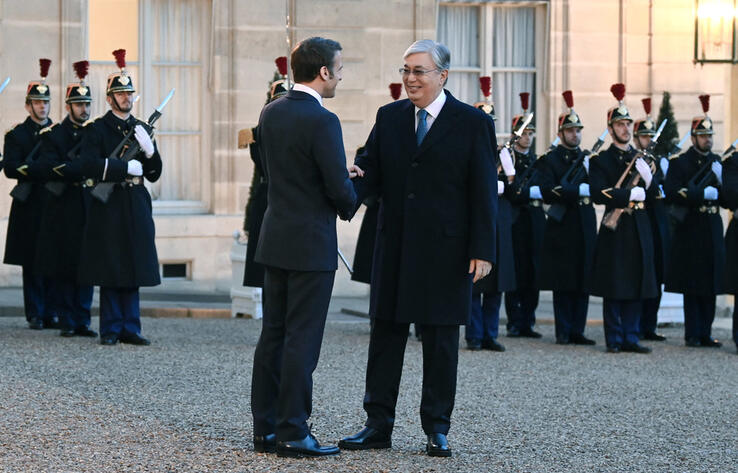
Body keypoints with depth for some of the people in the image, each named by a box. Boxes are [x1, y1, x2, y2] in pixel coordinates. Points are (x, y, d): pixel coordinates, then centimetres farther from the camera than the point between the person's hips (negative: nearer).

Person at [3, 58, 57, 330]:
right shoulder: (16, 134, 4)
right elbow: (11, 169, -9)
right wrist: (44, 171, -19)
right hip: (29, 207, -3)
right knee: (32, 263, -1)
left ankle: (50, 314, 5)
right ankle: (35, 315, 4)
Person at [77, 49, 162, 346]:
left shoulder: (143, 129, 14)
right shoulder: (97, 129, 0)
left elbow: (154, 175, 13)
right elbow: (90, 167, -14)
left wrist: (149, 150, -6)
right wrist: (127, 168, -15)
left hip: (137, 208, 4)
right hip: (109, 207, -4)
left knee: (133, 270, 5)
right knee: (110, 271, -2)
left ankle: (130, 328, 9)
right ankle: (111, 329, 4)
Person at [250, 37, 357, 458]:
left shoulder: (271, 113, 7)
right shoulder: (322, 121, -18)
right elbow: (340, 188, -17)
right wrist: (350, 202, 6)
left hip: (276, 238, 8)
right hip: (311, 243, -8)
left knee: (273, 334, 12)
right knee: (302, 340, -3)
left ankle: (265, 428, 16)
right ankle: (293, 434, -1)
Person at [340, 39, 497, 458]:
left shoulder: (473, 123, -4)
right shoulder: (389, 118, 7)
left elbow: (484, 192, -5)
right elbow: (371, 172, 4)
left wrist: (482, 250, -11)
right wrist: (350, 184, -20)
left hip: (445, 250, -4)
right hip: (395, 246, 4)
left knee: (441, 341, 5)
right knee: (385, 335, 6)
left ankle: (437, 429, 13)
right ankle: (378, 426, 12)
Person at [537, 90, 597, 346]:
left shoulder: (588, 159, 15)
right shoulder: (549, 160, -1)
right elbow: (547, 193, -14)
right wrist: (580, 190, -18)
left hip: (585, 228, 5)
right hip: (561, 229, -4)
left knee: (583, 282, 4)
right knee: (563, 284, -1)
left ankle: (577, 330, 9)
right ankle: (563, 332, 4)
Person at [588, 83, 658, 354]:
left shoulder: (641, 158, 16)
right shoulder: (600, 160, 0)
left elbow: (653, 196, 12)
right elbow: (599, 194, -13)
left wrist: (648, 178, -8)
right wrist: (631, 195, -18)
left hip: (639, 230, 5)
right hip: (614, 230, -5)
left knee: (636, 287, 5)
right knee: (614, 289, -3)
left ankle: (631, 338, 10)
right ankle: (614, 339, 3)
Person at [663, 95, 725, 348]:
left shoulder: (718, 162, 14)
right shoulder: (679, 163, -2)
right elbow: (672, 194, -15)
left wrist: (721, 181, -7)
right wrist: (703, 194, -19)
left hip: (713, 231, 5)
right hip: (690, 232, -5)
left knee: (710, 286, 5)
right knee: (692, 287, -3)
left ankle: (705, 333, 10)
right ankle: (692, 334, 3)